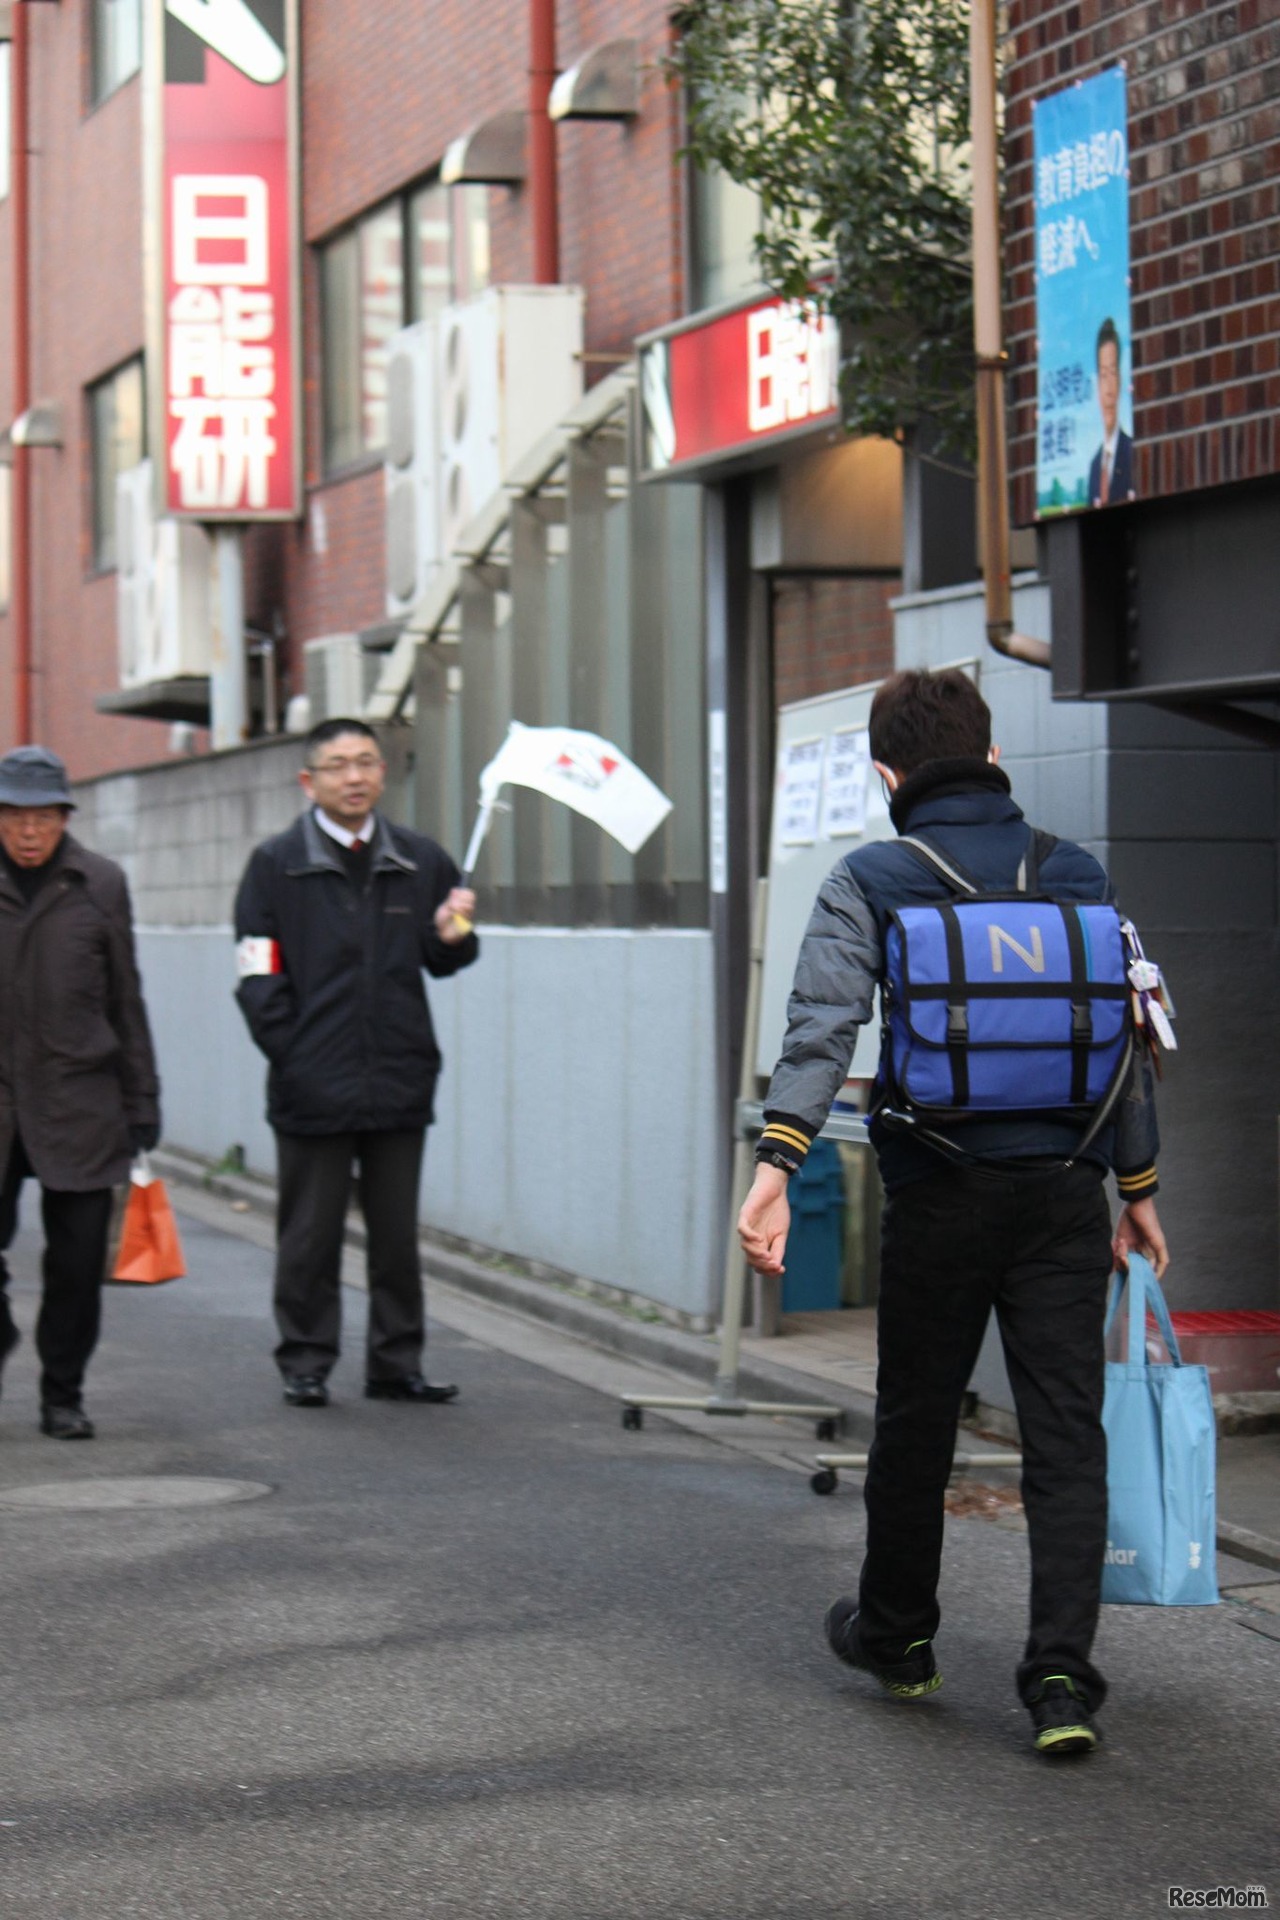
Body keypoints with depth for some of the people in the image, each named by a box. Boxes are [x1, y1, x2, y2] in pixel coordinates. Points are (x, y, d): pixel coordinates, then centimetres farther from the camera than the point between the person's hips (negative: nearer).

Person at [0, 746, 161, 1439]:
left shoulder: (99, 883, 6)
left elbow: (125, 1000, 10)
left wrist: (141, 1099, 8)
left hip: (78, 1100, 1)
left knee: (78, 1258, 0)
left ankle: (62, 1395, 14)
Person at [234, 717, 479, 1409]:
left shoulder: (420, 861, 9)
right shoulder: (276, 865, 1)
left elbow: (443, 961, 17)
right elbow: (258, 979, -1)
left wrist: (452, 936, -6)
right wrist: (291, 1056, -9)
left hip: (399, 1084, 3)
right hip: (313, 1089, -3)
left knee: (397, 1235, 8)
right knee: (311, 1236, 5)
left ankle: (397, 1364, 16)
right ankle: (305, 1363, 14)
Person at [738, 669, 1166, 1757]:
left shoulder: (869, 884, -2)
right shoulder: (1076, 873, 8)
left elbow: (822, 1027, -15)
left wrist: (777, 1164, -22)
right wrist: (1139, 1187, 18)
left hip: (941, 1195, -1)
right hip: (1065, 1187, 2)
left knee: (916, 1419, 15)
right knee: (1067, 1431, 2)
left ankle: (896, 1637, 32)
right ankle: (1063, 1675, -7)